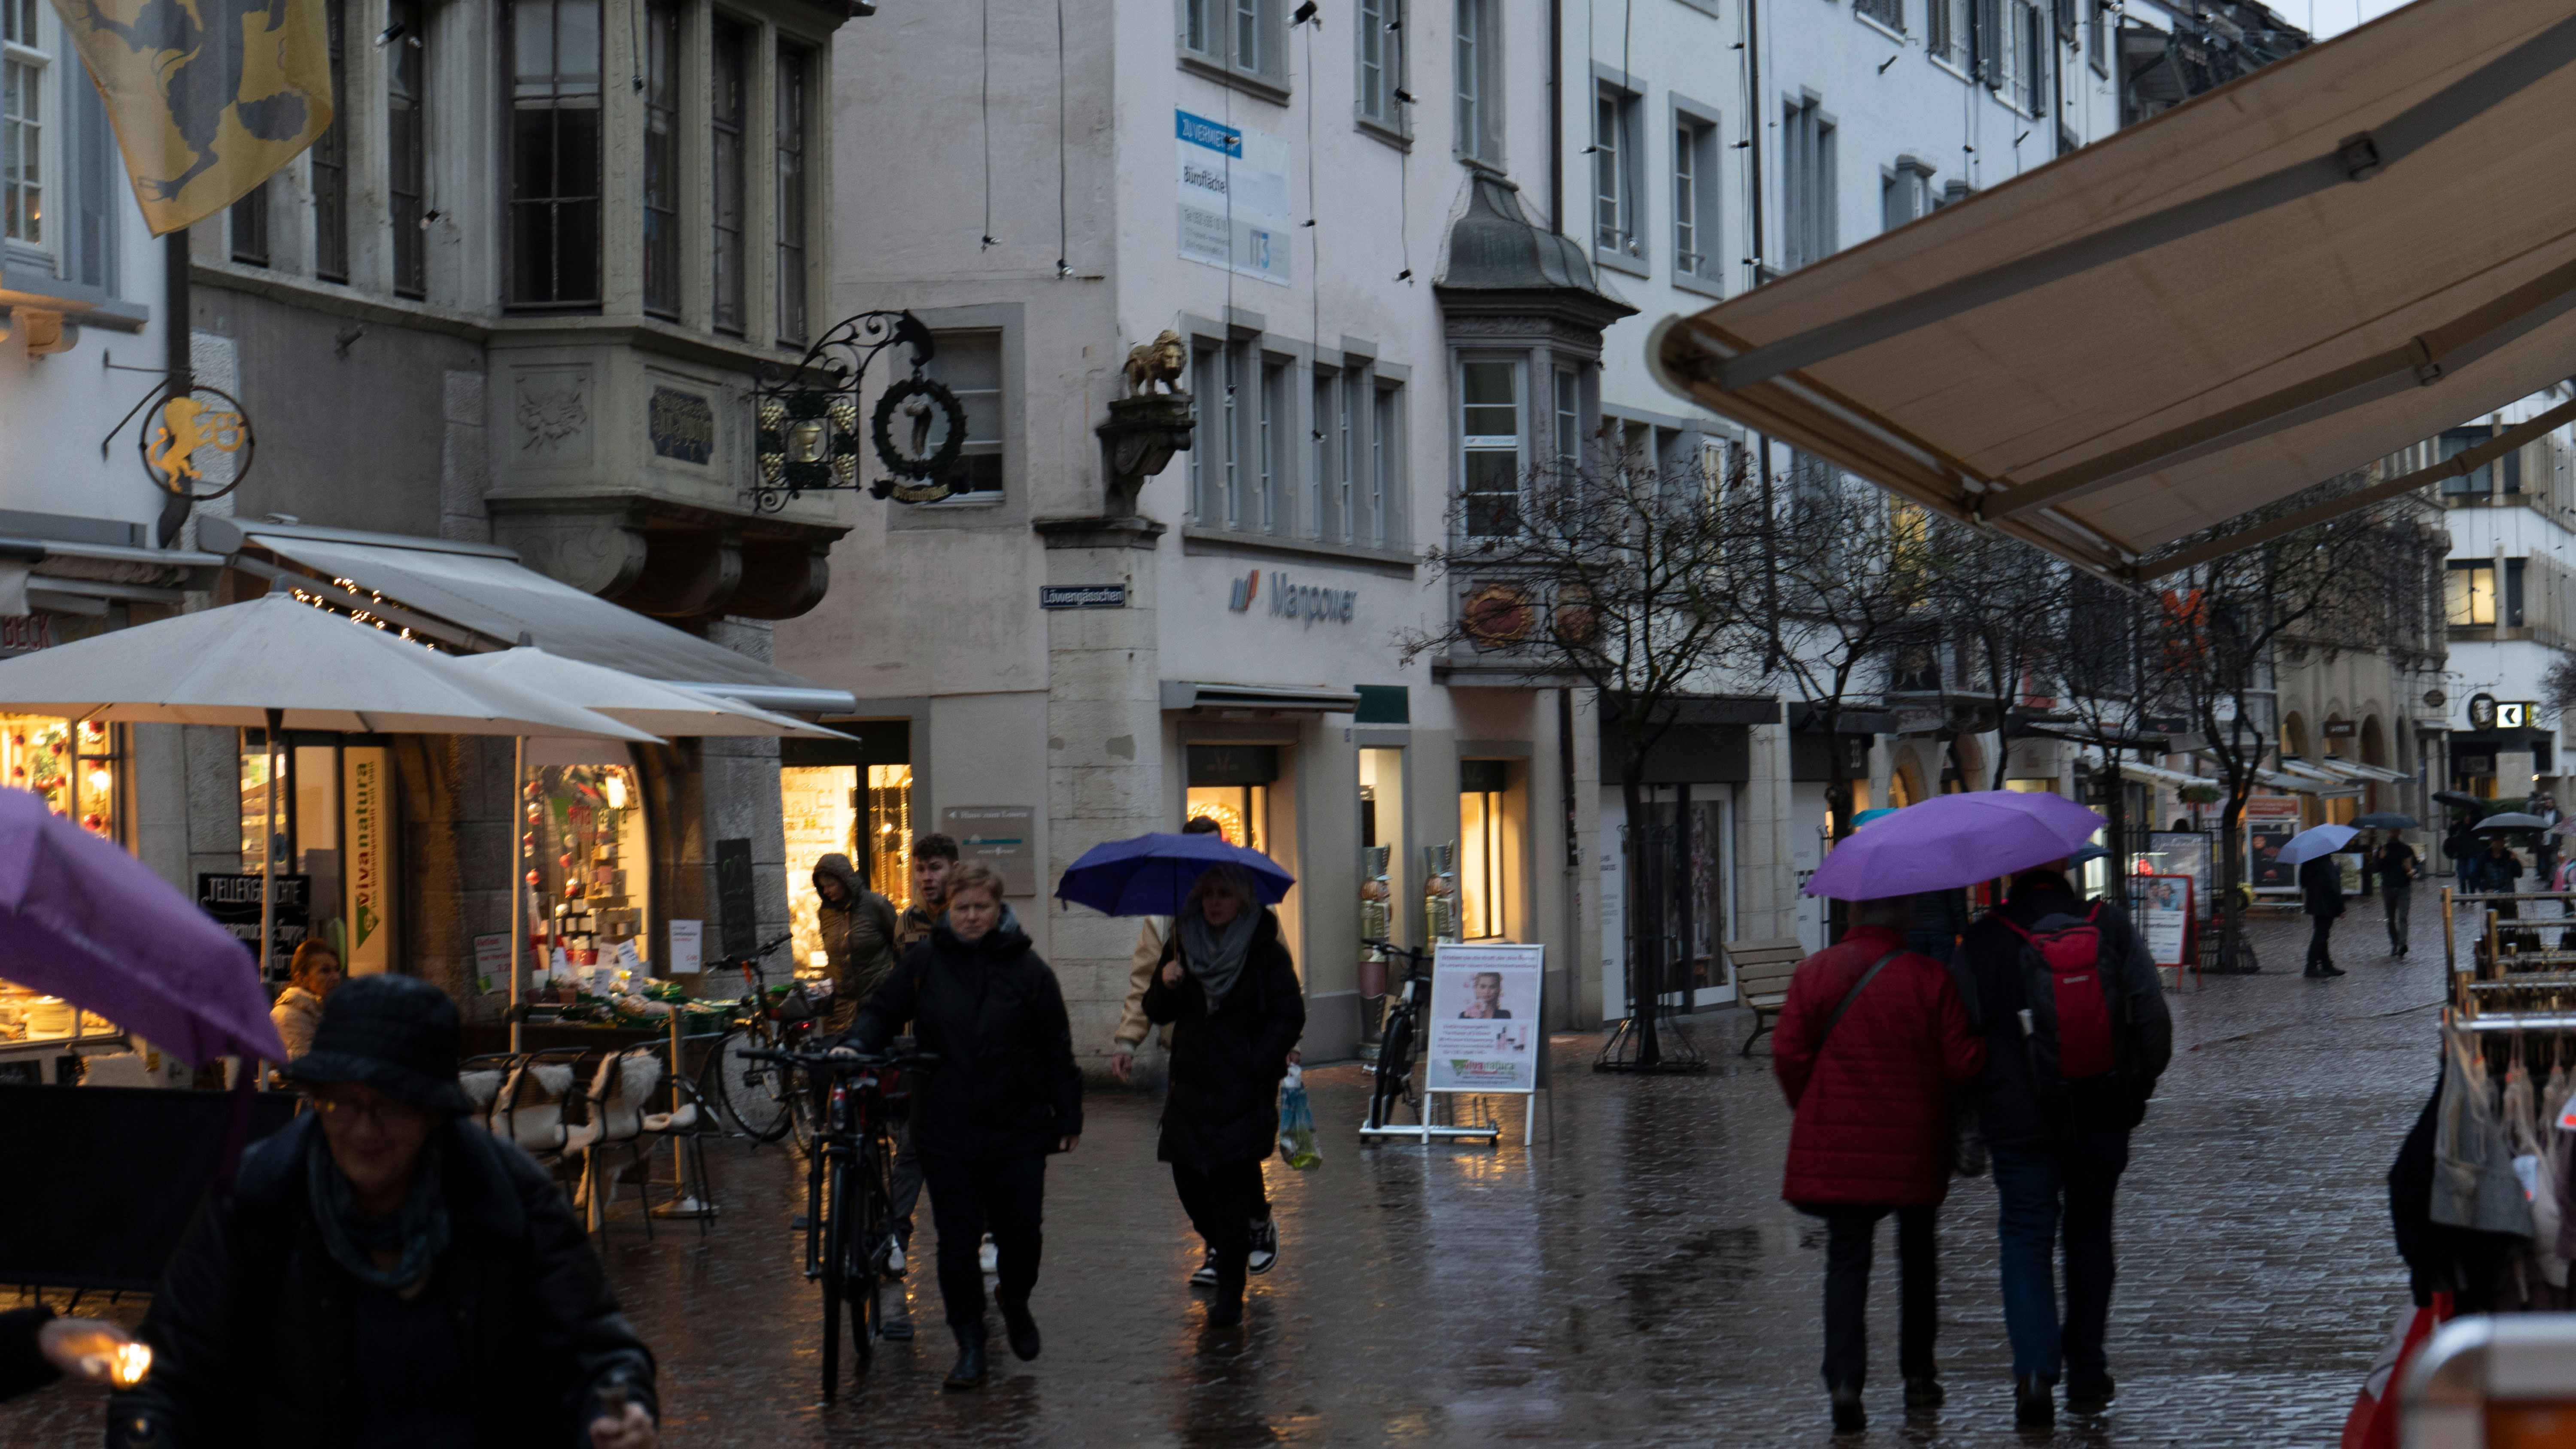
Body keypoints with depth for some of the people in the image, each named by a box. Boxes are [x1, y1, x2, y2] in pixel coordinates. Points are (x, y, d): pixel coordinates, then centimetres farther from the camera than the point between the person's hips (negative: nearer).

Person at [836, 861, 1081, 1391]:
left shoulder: (1026, 968, 0)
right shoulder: (925, 961, 1)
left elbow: (1057, 1048, 3)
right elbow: (885, 1010, 9)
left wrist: (1069, 1116, 4)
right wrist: (856, 1043, -12)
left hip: (1018, 1129, -1)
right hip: (946, 1132, 1)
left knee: (1020, 1233, 1)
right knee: (957, 1239, 1)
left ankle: (1016, 1302, 33)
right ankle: (970, 1346, 11)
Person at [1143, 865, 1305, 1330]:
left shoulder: (1266, 952, -4)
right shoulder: (1185, 945, 10)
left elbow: (1290, 1017, -5)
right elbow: (1159, 1013, 13)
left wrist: (1259, 1065, -14)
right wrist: (1165, 986, -9)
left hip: (1243, 1093, -5)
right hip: (1191, 1088, 5)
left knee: (1232, 1190, -6)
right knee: (1188, 1179, 5)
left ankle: (1230, 1295, 0)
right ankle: (1224, 1250, 33)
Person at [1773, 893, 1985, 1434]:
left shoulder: (1815, 972, -5)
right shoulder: (1930, 977, -10)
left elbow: (1789, 1055, -2)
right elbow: (1962, 1064, -10)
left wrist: (1812, 1114, 13)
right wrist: (1990, 1040, 11)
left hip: (1836, 1146, 0)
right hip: (1913, 1147, 0)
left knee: (1846, 1260, 2)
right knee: (1917, 1255, 20)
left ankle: (1845, 1381, -14)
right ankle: (1917, 1375, 26)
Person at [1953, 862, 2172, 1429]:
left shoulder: (1983, 941, -7)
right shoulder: (2111, 925, -2)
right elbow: (2155, 1020, -3)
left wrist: (1971, 1114, 9)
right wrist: (2135, 1089, 11)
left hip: (2019, 1121, -2)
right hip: (2102, 1118, 2)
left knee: (2026, 1237, 2)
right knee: (2090, 1236, 16)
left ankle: (2035, 1368, -16)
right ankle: (2086, 1373, 22)